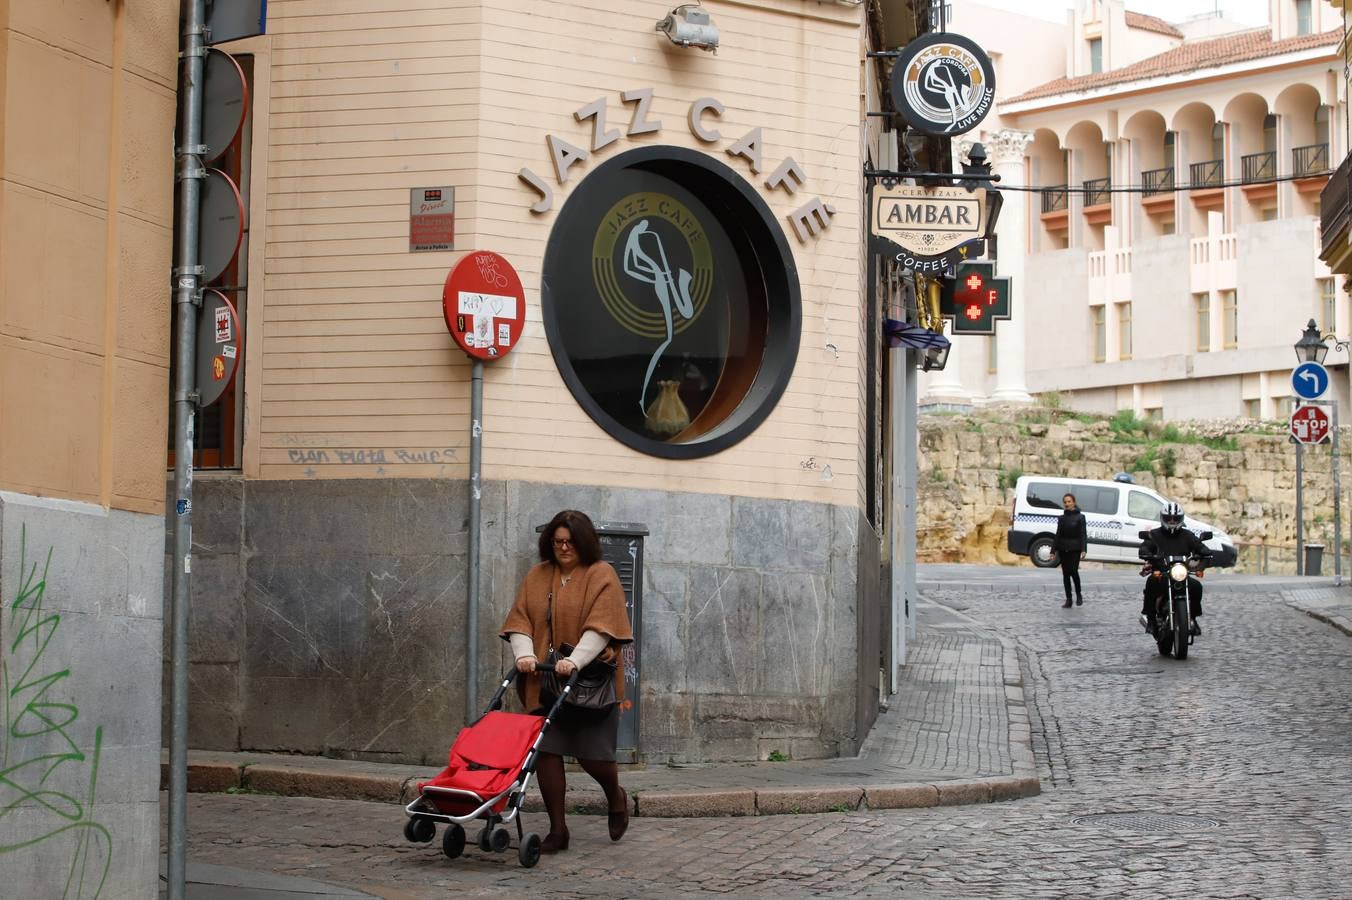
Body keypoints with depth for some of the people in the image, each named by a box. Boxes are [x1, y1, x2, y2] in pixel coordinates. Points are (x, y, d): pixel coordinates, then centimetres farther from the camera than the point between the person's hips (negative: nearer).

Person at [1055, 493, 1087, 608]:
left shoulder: (1080, 517, -1)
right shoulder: (1062, 518, 10)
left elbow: (1083, 534, -6)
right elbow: (1058, 535, 12)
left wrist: (1083, 550, -16)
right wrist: (1055, 550, 8)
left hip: (1075, 549, -4)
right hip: (1063, 549, 4)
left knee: (1073, 571, -16)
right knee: (1065, 574, 4)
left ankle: (1079, 594, 6)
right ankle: (1068, 600, 9)